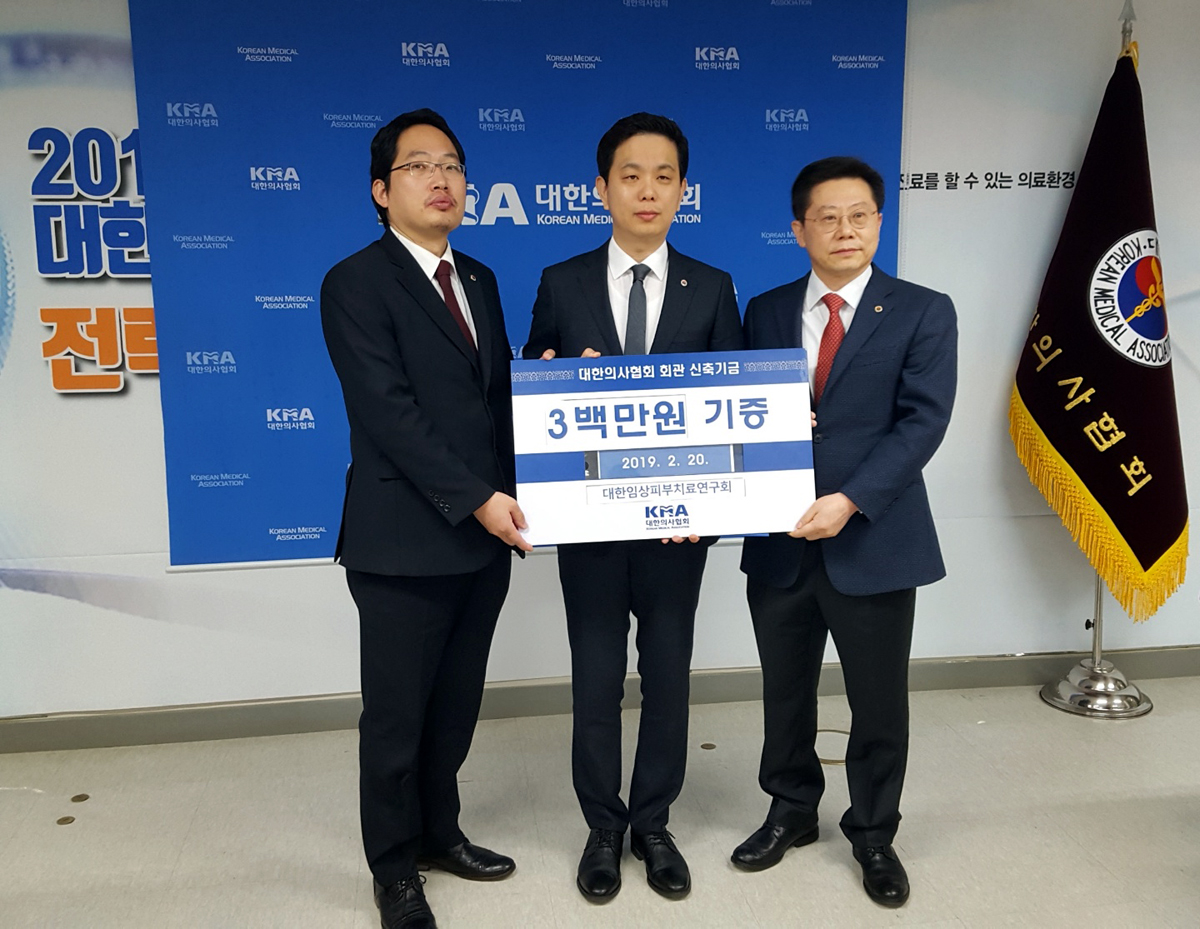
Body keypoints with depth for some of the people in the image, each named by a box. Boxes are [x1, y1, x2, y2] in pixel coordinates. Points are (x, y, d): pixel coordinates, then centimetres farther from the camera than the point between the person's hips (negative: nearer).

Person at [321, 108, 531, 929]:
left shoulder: (479, 280, 14)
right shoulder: (356, 283, -9)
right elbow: (389, 412, -18)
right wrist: (476, 498, -21)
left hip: (484, 536, 7)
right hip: (404, 543, -6)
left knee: (456, 705, 18)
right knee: (396, 714, 8)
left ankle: (439, 831, 38)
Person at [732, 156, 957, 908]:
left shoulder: (923, 312, -2)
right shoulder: (766, 313, 7)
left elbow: (923, 422, -12)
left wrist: (850, 501, -23)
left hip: (875, 541, -2)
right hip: (778, 541, 3)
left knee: (879, 702, 11)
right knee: (785, 691, 16)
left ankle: (874, 834, 33)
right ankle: (792, 810, 38)